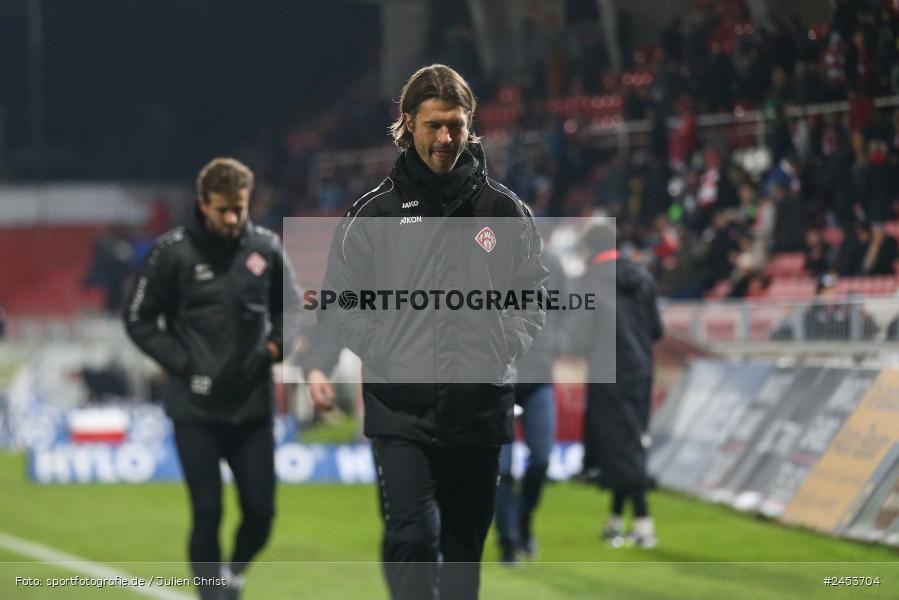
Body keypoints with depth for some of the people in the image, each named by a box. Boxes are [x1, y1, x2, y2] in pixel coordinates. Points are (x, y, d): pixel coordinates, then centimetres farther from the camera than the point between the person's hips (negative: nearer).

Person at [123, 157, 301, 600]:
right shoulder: (173, 252, -6)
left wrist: (274, 347, 0)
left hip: (253, 407, 3)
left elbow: (290, 309, 18)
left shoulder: (267, 247, 3)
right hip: (196, 409, -3)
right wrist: (181, 363, -9)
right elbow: (139, 319, 0)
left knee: (261, 511, 3)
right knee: (207, 512, -5)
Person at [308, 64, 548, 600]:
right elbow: (340, 303, 5)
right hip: (400, 410, -2)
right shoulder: (375, 213, 4)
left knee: (465, 544, 10)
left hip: (480, 410, 2)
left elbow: (534, 296, 12)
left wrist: (504, 350, -4)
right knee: (413, 535, -15)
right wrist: (385, 352, -10)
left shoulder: (505, 211, 8)